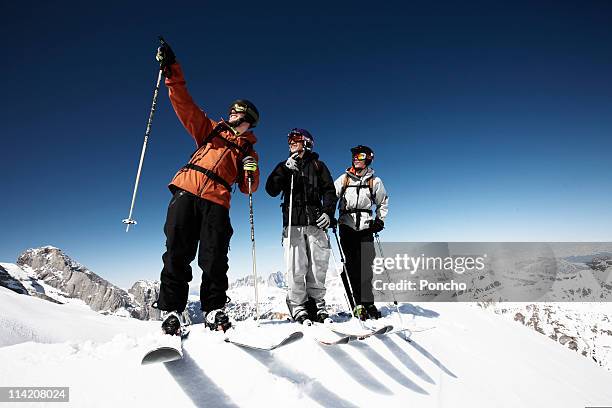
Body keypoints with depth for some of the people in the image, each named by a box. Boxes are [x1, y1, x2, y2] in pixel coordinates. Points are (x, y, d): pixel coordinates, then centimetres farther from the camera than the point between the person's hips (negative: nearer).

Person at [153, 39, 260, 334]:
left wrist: (251, 172, -5)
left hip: (216, 201, 0)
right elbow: (184, 103, 16)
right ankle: (171, 310, -1)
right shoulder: (211, 129, 24)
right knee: (177, 252, -7)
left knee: (214, 259, -7)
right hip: (186, 190, 1)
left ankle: (214, 311, 3)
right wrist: (171, 69, 6)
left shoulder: (249, 152, 23)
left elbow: (249, 188, 16)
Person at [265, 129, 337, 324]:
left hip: (316, 222, 0)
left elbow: (329, 191, 10)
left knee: (318, 267, -2)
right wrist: (285, 170, -8)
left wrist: (328, 212, -5)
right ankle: (298, 307, 2)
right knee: (296, 268, -7)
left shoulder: (317, 165, 17)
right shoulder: (284, 166, 19)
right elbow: (271, 190, 4)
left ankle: (317, 305, 8)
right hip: (293, 223, 0)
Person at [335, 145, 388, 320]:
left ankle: (366, 303, 3)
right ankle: (360, 303, 2)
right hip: (347, 226, 0)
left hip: (366, 227, 0)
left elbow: (383, 202, 23)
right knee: (352, 266, -2)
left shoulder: (374, 181, 12)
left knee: (365, 266, -6)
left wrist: (380, 220, 11)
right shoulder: (344, 178, 11)